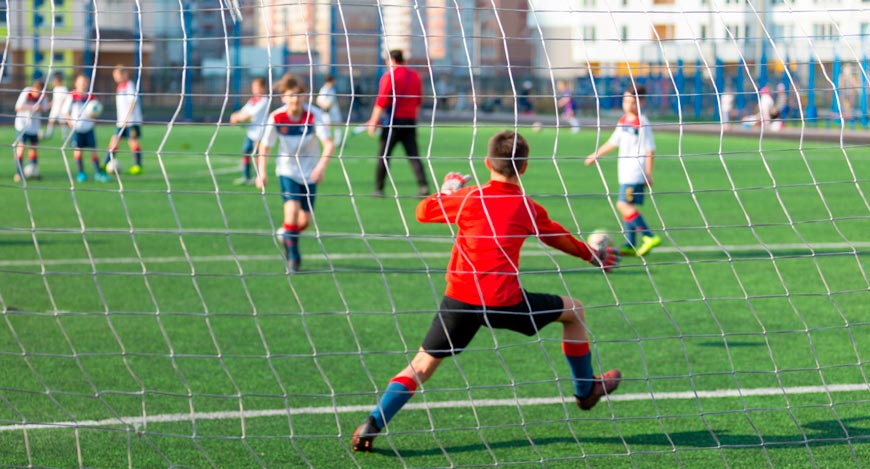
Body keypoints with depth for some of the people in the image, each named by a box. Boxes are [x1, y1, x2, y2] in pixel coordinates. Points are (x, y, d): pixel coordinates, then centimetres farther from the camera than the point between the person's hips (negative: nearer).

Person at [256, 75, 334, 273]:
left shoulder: (314, 115, -19)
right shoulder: (276, 118, -16)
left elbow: (329, 143, -24)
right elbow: (265, 147, -6)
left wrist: (321, 166, -39)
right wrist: (261, 173, -17)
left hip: (309, 173, 1)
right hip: (287, 170, -1)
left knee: (305, 220, 3)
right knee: (292, 208, -22)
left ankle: (288, 237, 37)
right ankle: (292, 256, -9)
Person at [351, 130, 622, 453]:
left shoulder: (468, 198, 2)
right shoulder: (529, 210, 4)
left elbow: (422, 212, 17)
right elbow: (562, 240, 24)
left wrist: (447, 192, 37)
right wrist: (591, 256, 43)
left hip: (459, 299, 1)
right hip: (505, 303, -1)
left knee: (421, 365, 7)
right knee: (573, 310, 23)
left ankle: (372, 424, -11)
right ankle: (586, 390, 37)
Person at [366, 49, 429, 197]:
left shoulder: (389, 76, -9)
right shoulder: (415, 76, 9)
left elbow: (381, 102, -13)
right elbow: (419, 101, 15)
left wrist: (373, 121, -9)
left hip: (392, 121, -5)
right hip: (410, 121, 5)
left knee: (384, 156, 5)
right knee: (413, 156, 3)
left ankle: (378, 189, 7)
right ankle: (423, 186, -11)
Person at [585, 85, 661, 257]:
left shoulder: (642, 123, -12)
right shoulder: (623, 121, 12)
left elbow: (650, 150, -12)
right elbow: (613, 142, 25)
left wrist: (648, 173, -14)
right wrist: (595, 155, 29)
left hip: (636, 173, -9)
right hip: (625, 172, 9)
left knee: (624, 205, -16)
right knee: (627, 207, 9)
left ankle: (649, 237, -14)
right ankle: (630, 245, 14)